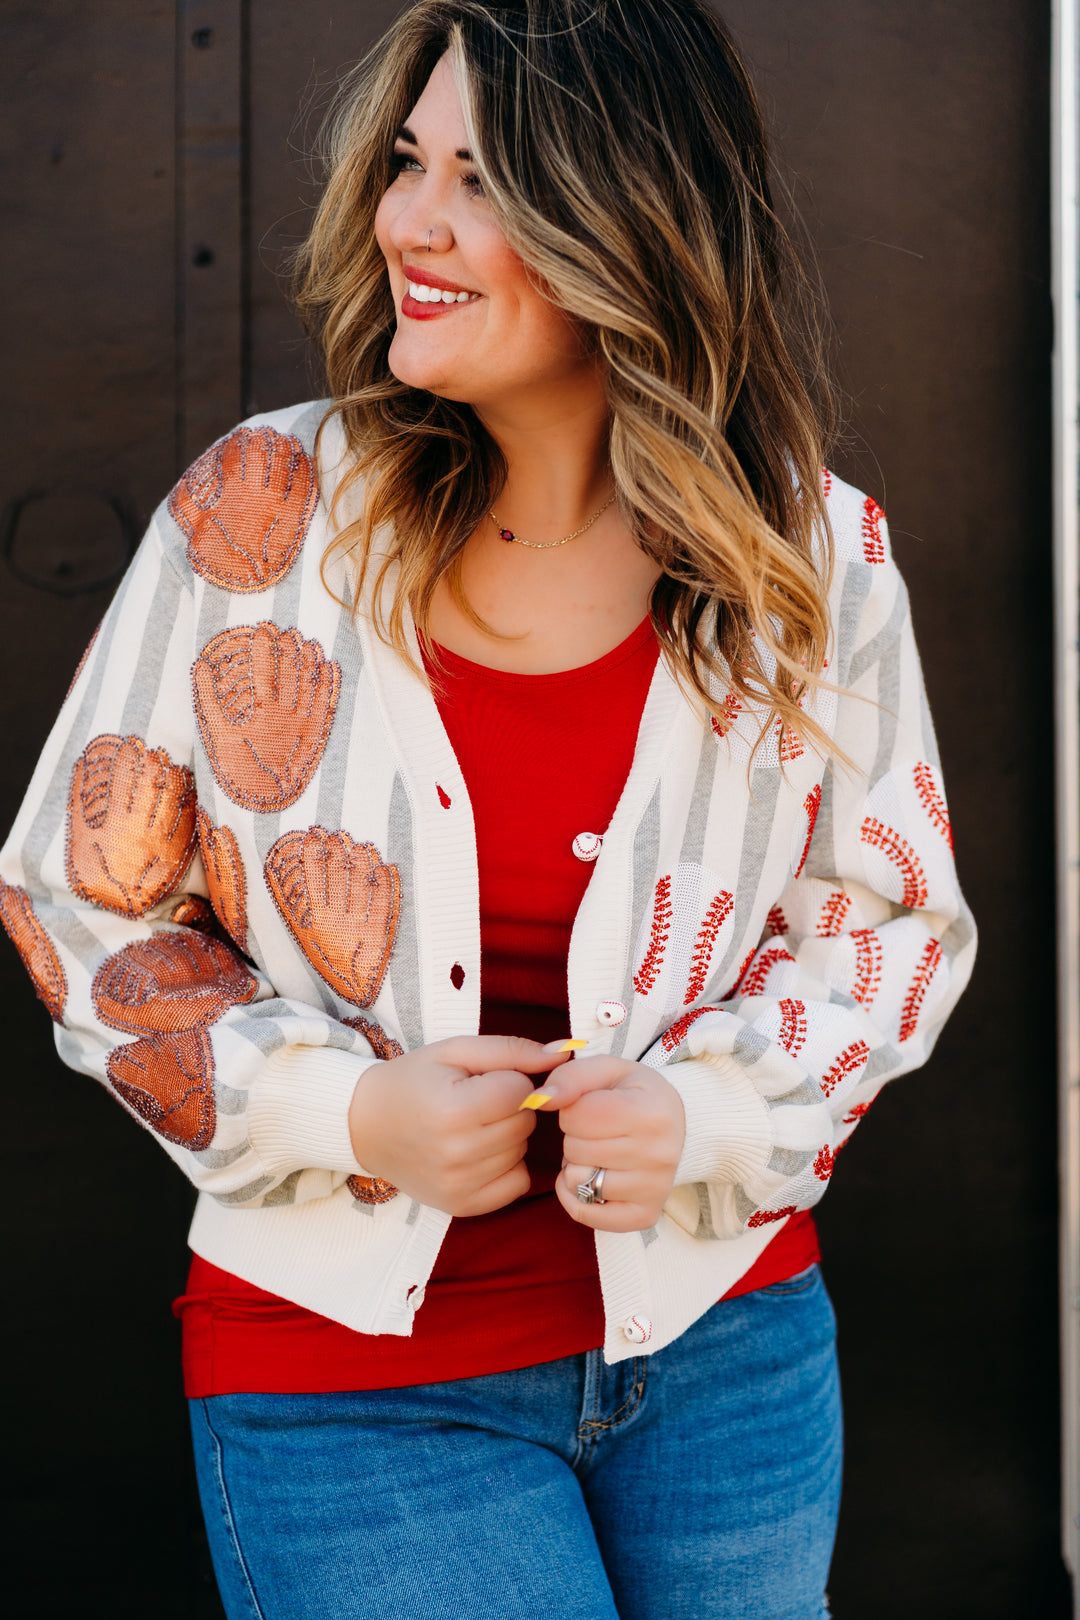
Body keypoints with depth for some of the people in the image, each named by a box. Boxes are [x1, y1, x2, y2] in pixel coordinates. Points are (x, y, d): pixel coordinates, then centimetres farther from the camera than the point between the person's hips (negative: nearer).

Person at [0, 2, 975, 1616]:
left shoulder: (819, 561, -6)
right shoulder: (258, 513, -9)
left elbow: (894, 920, 5)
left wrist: (704, 1110, -13)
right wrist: (338, 1109, -15)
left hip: (725, 1345, 2)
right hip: (349, 1381, -2)